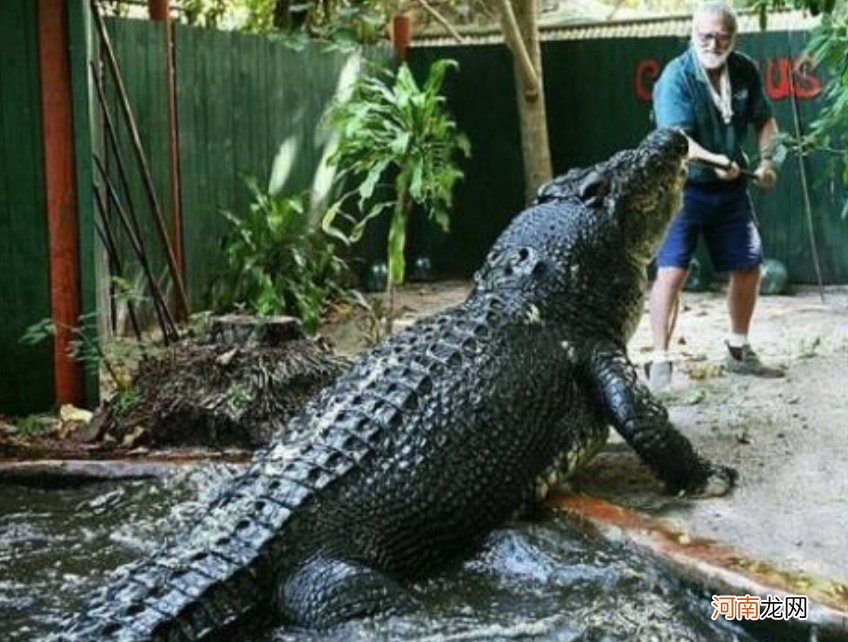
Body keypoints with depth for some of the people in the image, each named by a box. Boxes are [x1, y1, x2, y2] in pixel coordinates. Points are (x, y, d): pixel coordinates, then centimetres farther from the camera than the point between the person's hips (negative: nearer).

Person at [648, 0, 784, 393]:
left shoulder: (745, 71, -2)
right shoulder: (676, 77, -18)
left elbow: (764, 120, 12)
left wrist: (767, 159, -6)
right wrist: (716, 161, -44)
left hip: (731, 188, 6)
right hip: (683, 187, -6)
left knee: (748, 267, 13)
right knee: (672, 270, -17)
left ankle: (738, 352, 31)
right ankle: (660, 361, -11)